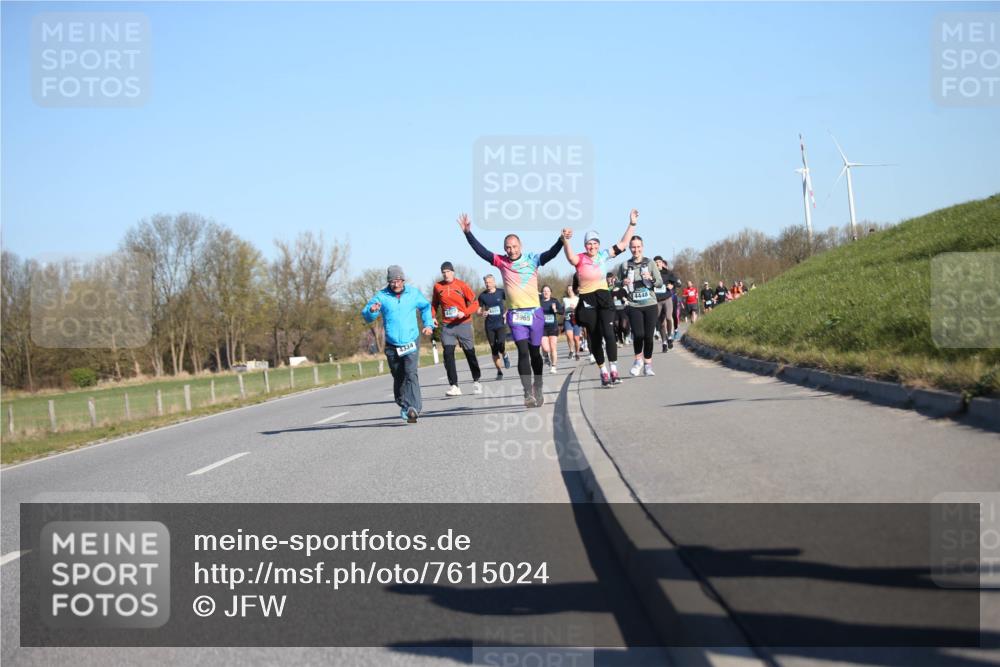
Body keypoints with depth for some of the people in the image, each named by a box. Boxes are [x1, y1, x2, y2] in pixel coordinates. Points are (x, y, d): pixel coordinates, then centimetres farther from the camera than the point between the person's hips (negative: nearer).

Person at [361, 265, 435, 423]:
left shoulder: (414, 293, 3)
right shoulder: (381, 296, -2)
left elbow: (426, 306, 23)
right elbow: (366, 314, -9)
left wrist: (428, 324, 11)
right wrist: (372, 310, -32)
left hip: (411, 343, -1)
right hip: (392, 345, 1)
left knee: (411, 374, -18)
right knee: (398, 377, 9)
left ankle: (413, 408, -28)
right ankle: (403, 404, 30)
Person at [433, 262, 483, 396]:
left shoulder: (462, 285, -5)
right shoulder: (437, 286, 3)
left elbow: (475, 303, -5)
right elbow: (434, 304, 14)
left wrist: (464, 313, -20)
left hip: (463, 324, -1)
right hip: (447, 326, 1)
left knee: (470, 353, 8)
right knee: (448, 353, -13)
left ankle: (476, 381, 28)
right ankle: (454, 386, -13)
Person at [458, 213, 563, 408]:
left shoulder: (532, 259, 0)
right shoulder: (501, 262, 2)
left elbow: (551, 253, -11)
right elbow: (481, 251, -2)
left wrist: (561, 240, -27)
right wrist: (468, 233, -9)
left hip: (535, 312, 1)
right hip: (515, 314, 0)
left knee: (535, 352, 12)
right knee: (523, 352, -11)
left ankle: (538, 389, 29)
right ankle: (528, 393, -15)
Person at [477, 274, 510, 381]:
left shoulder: (501, 293, -1)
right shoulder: (482, 296, 2)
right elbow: (479, 310, 9)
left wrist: (506, 312, -3)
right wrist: (482, 313, -14)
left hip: (501, 323, -2)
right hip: (489, 325, 2)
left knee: (501, 346, -19)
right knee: (494, 349, 2)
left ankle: (505, 356, 16)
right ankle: (499, 371, 13)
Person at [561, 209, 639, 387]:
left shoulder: (604, 255, 4)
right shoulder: (580, 259, -6)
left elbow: (623, 244, 4)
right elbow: (570, 257, -30)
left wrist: (632, 224, -2)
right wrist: (565, 240, -49)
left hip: (604, 298, 1)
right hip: (587, 301, -1)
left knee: (608, 333, -15)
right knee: (595, 339, 6)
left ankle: (613, 371, -11)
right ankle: (603, 372, 18)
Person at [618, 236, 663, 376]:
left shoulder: (650, 264, 6)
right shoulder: (624, 266, 6)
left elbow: (660, 283, 1)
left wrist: (651, 278, -19)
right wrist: (623, 283, -10)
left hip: (650, 305, 1)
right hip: (634, 306, -1)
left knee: (648, 336, -2)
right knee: (638, 334, -16)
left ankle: (648, 365, 12)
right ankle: (638, 360, 8)